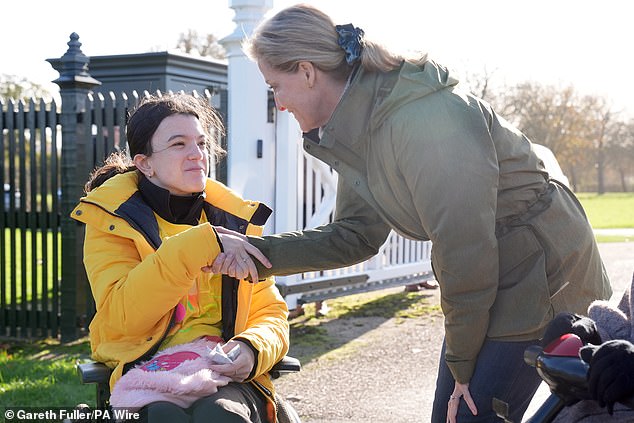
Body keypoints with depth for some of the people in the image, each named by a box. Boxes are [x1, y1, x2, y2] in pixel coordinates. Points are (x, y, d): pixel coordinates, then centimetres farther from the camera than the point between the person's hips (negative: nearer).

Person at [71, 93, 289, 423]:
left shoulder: (234, 220, 13)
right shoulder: (111, 221, 3)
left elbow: (269, 313, 13)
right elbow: (120, 317, -13)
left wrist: (253, 349, -12)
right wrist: (200, 244, -22)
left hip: (227, 376, 2)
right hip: (148, 376, -2)